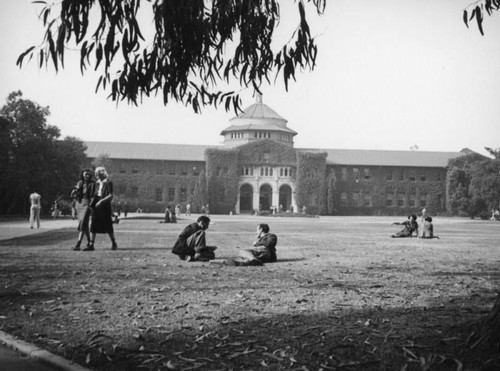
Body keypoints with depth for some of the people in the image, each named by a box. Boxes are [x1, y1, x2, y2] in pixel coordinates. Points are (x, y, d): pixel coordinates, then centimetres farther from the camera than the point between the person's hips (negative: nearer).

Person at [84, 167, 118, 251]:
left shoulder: (108, 183, -7)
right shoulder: (97, 183, 13)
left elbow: (110, 196, -13)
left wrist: (101, 201, -22)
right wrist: (92, 203, 3)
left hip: (105, 207, -6)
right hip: (96, 207, 6)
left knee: (108, 226, 1)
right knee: (93, 226, 1)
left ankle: (114, 244, 16)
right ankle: (91, 245, 1)